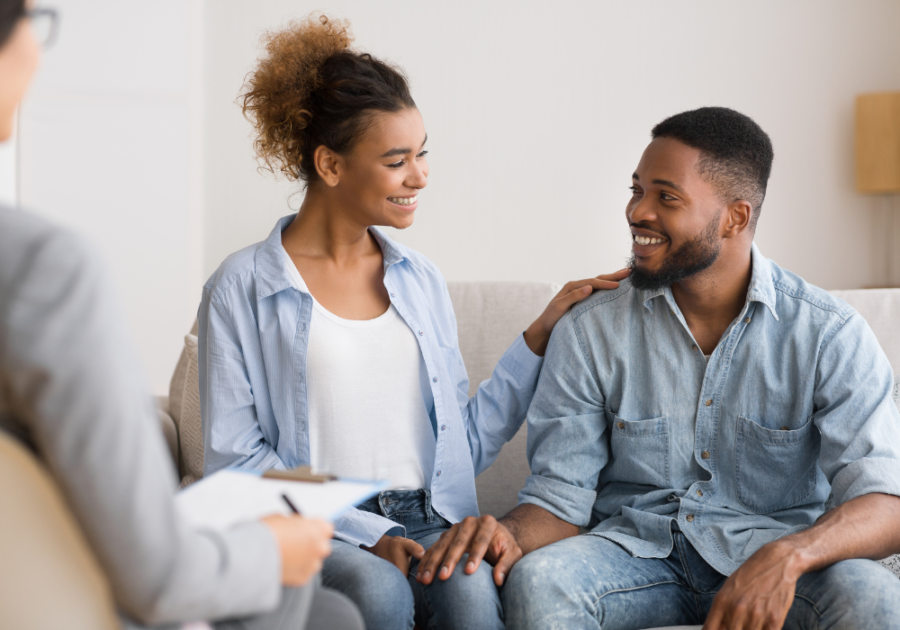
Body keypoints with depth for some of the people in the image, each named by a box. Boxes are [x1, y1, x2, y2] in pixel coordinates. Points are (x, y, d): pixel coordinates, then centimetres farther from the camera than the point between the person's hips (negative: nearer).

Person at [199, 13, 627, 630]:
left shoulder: (421, 279, 17)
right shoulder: (242, 289, 2)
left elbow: (463, 444, 15)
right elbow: (235, 458, -3)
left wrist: (543, 333, 10)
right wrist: (364, 533, -14)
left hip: (430, 523, 3)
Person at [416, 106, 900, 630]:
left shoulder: (828, 333, -6)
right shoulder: (590, 332, -1)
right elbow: (561, 496, 1)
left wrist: (789, 555, -37)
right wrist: (509, 534, -24)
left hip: (767, 553, 0)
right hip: (639, 550, 1)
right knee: (537, 581, -31)